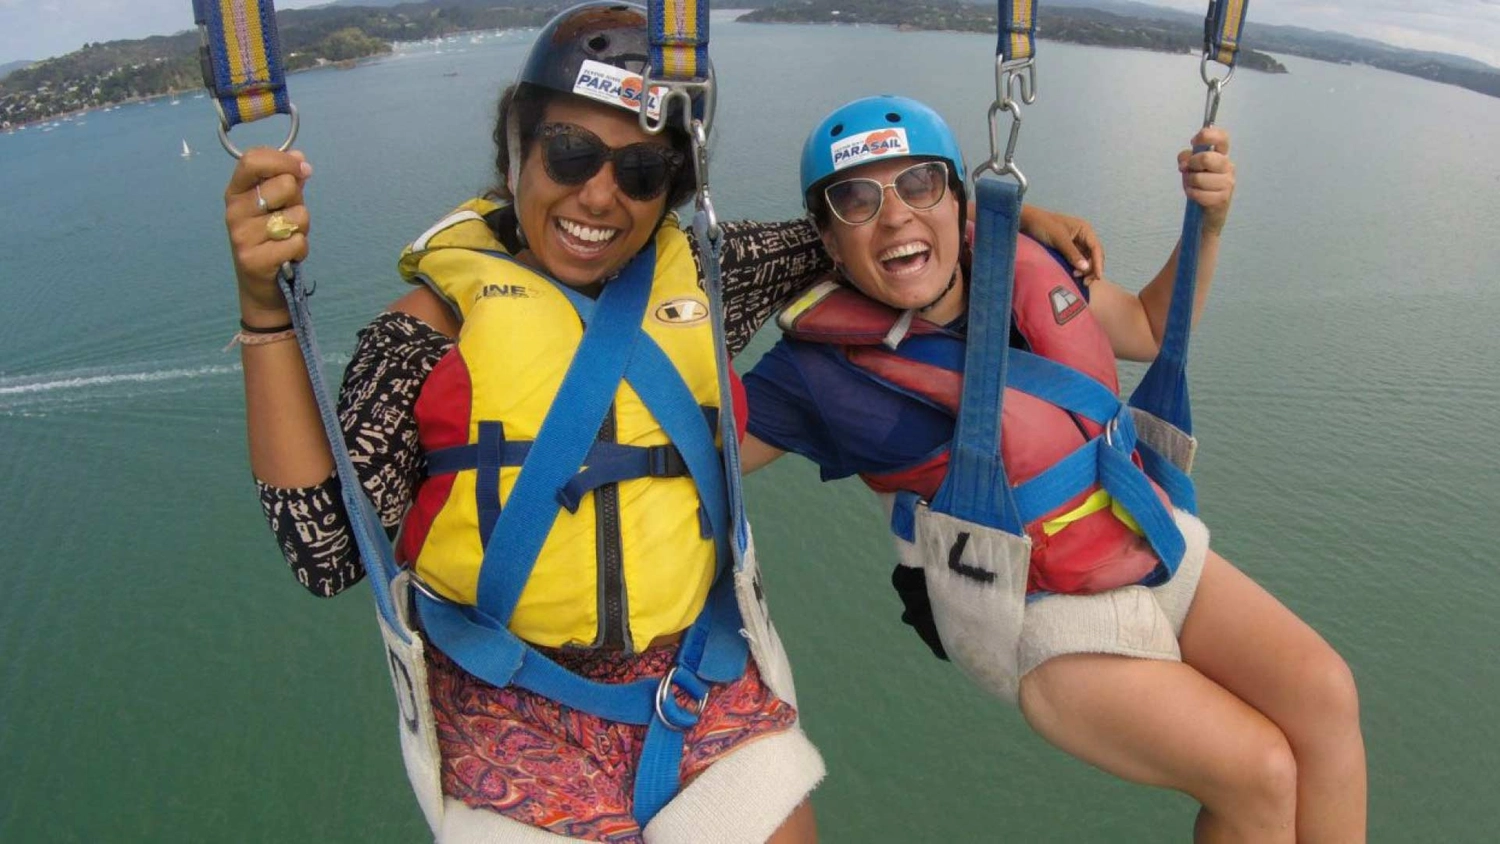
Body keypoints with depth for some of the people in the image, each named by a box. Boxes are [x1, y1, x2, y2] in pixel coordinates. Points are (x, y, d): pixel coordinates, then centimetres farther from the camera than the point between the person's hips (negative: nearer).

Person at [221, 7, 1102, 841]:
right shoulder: (436, 321, -7)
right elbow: (329, 551, -15)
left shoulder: (696, 273, 1)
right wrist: (267, 312, -21)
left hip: (700, 681, 3)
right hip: (517, 716, -2)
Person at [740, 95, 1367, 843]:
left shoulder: (1022, 269, -2)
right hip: (1042, 620, -5)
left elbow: (1153, 327, 14)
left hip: (1154, 548, 6)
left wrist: (1209, 221, 0)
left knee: (1323, 694, -12)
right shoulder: (821, 371, -14)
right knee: (1259, 772, -15)